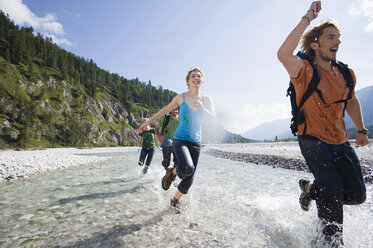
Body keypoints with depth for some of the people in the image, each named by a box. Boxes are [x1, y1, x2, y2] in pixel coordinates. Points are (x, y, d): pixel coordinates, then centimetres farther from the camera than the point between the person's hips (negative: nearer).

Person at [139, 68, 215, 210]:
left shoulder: (206, 100, 2)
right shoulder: (181, 98, -2)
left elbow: (214, 118, -7)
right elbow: (165, 110, 10)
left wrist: (202, 108, -26)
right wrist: (147, 122, 14)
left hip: (196, 143, 3)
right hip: (180, 140, -3)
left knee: (189, 180, 7)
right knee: (187, 168, -31)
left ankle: (175, 200, 35)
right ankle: (172, 172, 5)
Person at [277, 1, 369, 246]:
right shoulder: (305, 70, -13)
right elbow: (283, 55, -35)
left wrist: (361, 130, 17)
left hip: (340, 142, 6)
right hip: (313, 140, -6)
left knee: (357, 194, 6)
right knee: (333, 192, -12)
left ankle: (311, 189, 32)